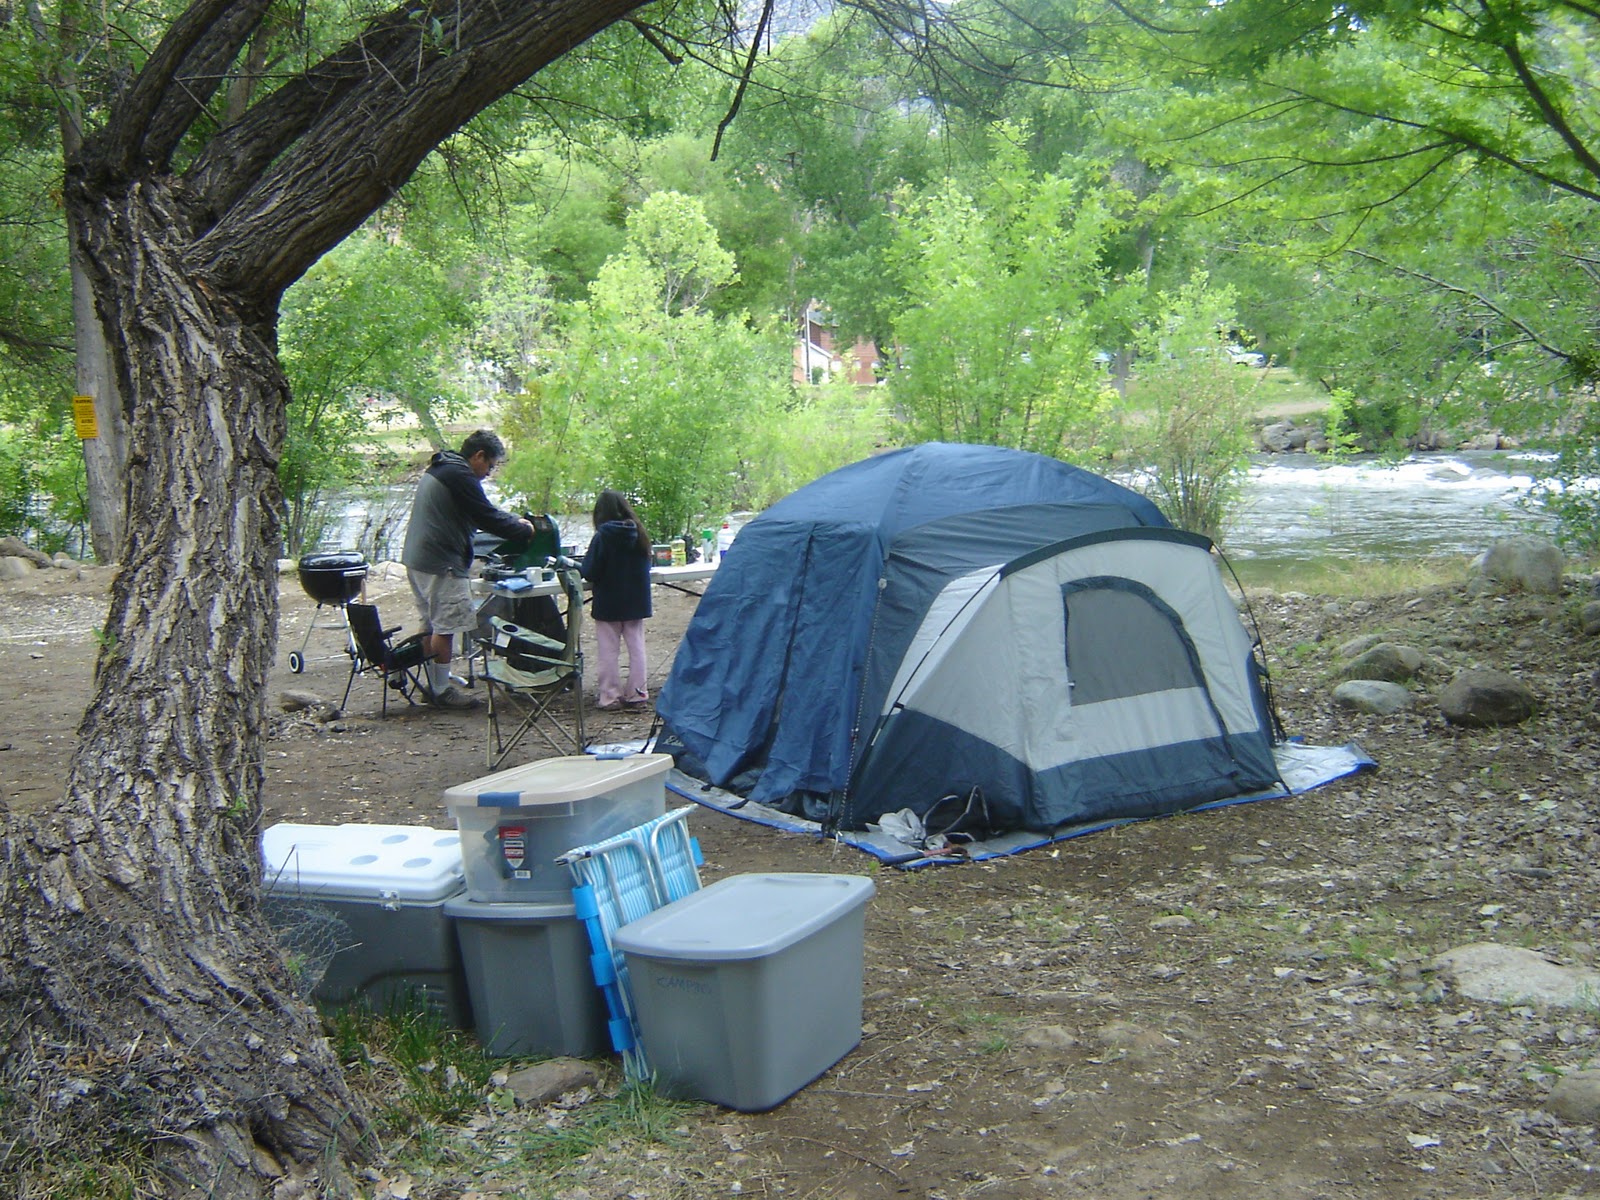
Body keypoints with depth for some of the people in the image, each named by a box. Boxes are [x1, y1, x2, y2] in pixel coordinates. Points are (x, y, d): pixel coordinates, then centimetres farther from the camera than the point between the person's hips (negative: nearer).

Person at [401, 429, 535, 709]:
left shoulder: (438, 469, 19)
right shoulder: (460, 476, -15)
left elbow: (482, 511, 26)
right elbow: (488, 518, -15)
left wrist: (515, 520, 20)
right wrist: (525, 530, -2)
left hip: (417, 559, 11)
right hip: (441, 565, -11)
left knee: (431, 624, 17)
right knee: (445, 627, -4)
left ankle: (434, 683, 26)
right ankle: (441, 691, 2)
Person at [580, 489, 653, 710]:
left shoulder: (603, 536, -16)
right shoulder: (639, 534, -1)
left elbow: (590, 572, -16)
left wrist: (577, 567, 4)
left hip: (608, 603, -4)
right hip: (636, 601, 5)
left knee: (608, 650, 5)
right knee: (636, 647, 10)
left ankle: (610, 696, 8)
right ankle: (638, 694, 12)